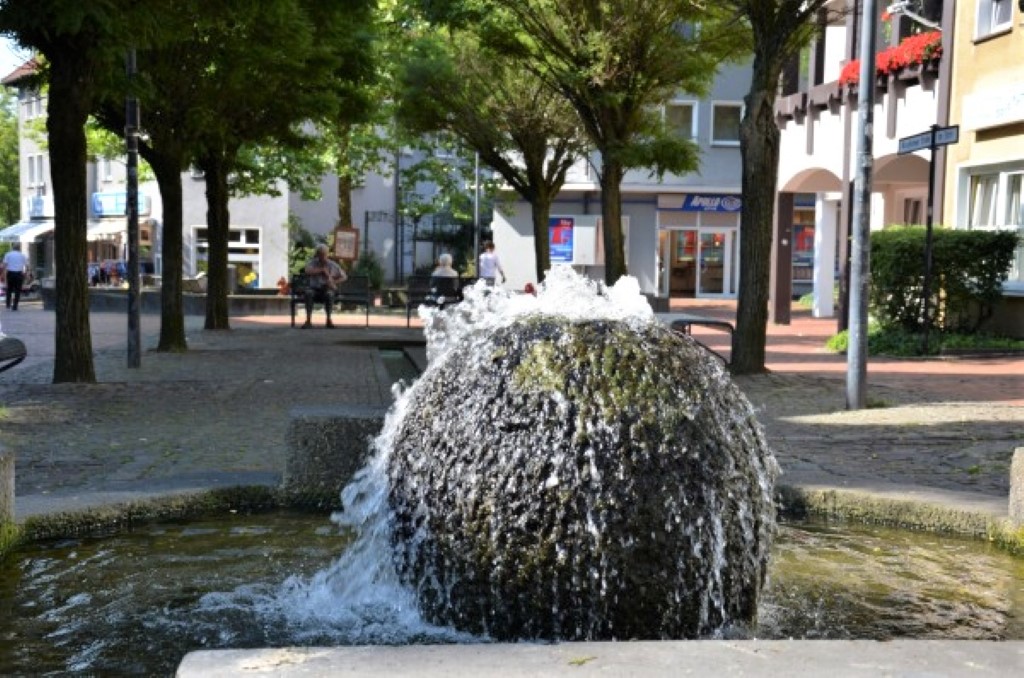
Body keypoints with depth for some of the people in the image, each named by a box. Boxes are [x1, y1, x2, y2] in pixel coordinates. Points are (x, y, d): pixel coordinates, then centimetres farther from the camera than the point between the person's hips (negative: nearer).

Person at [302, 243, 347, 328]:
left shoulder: (333, 265, 4)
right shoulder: (312, 263, 3)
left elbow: (344, 277, 5)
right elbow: (308, 271, -19)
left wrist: (334, 282, -12)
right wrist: (322, 270, -17)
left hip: (327, 289, 0)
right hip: (314, 289, 0)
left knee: (329, 294, -36)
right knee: (309, 293, -34)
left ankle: (328, 320, -28)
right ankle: (308, 320, -36)